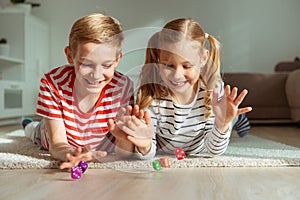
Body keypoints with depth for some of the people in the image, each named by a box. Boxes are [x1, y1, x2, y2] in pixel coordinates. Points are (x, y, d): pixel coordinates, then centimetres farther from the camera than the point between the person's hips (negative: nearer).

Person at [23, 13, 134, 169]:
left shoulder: (123, 87, -33)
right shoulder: (52, 83, -33)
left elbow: (122, 148, -30)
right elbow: (57, 144, -34)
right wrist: (72, 154, -58)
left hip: (102, 152, 1)